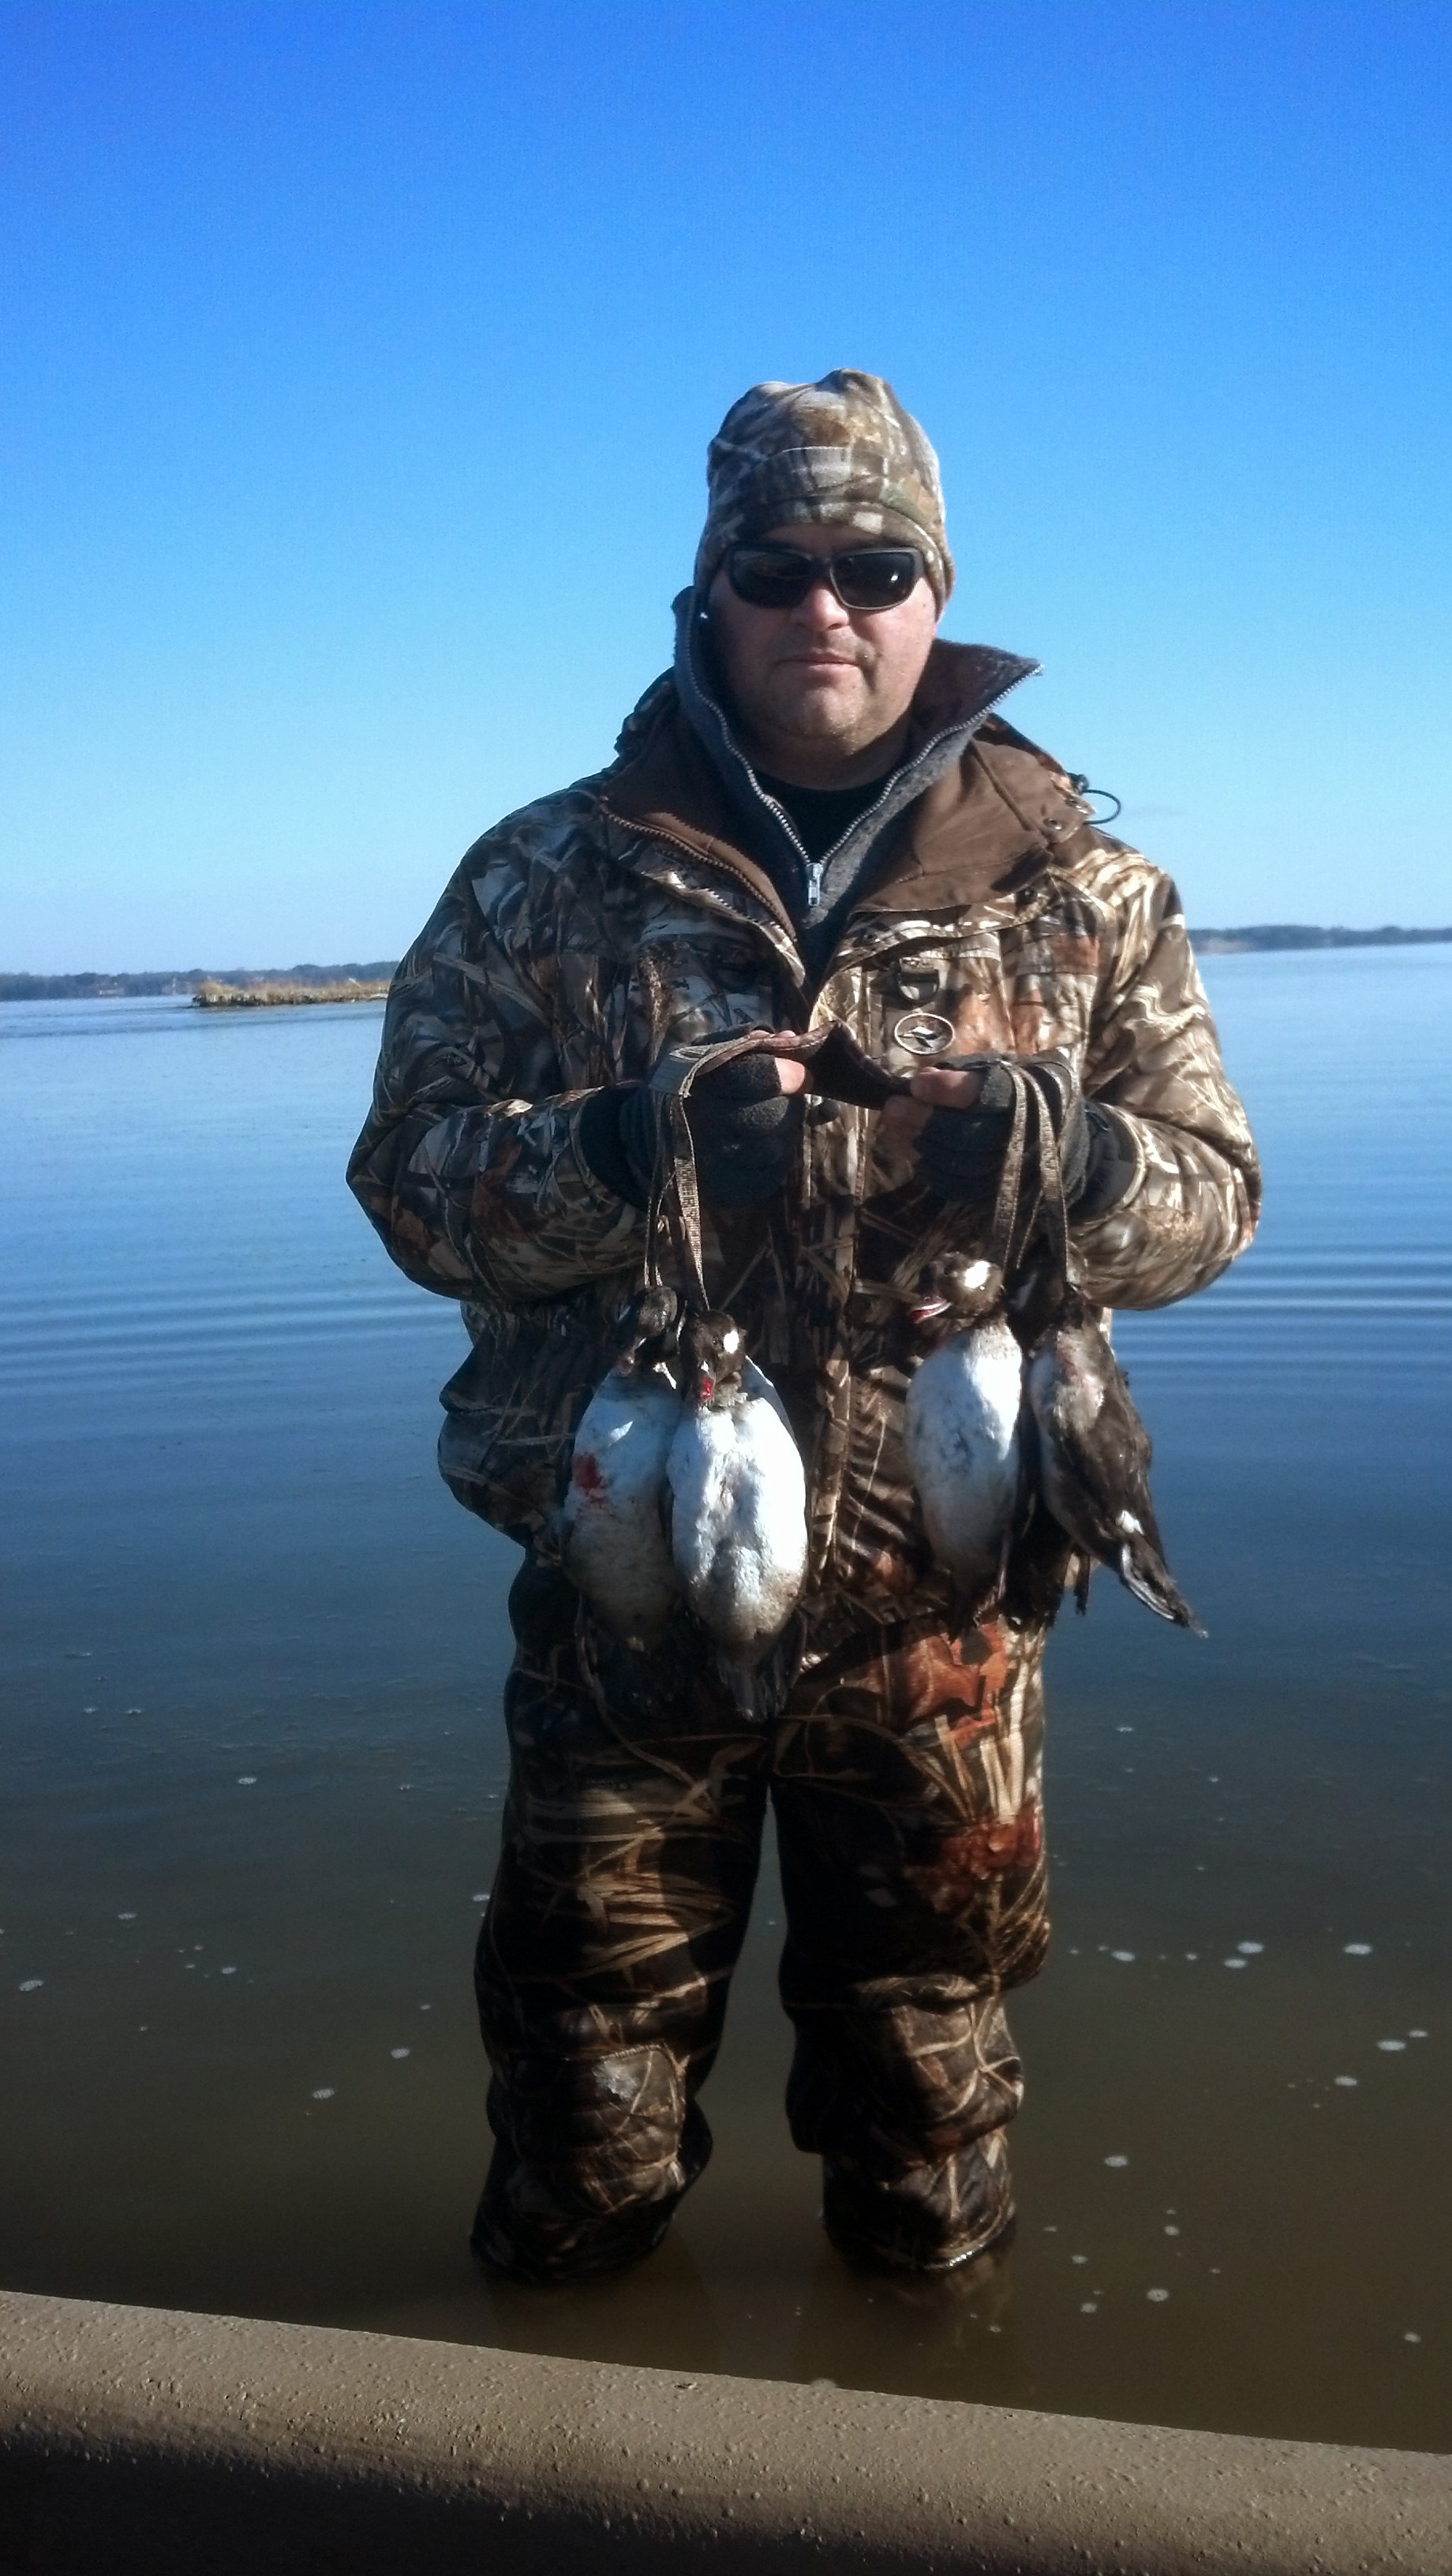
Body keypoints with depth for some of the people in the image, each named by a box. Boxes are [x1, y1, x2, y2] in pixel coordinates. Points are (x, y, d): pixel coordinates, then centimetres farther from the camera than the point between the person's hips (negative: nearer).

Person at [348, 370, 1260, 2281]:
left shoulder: (1083, 888, 3)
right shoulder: (549, 879, 1)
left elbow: (1209, 1195, 2)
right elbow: (409, 1179, -3)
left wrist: (1061, 1155, -21)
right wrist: (615, 1148, -23)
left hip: (948, 1600, 1)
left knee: (930, 2031, 19)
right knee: (591, 2027, 16)